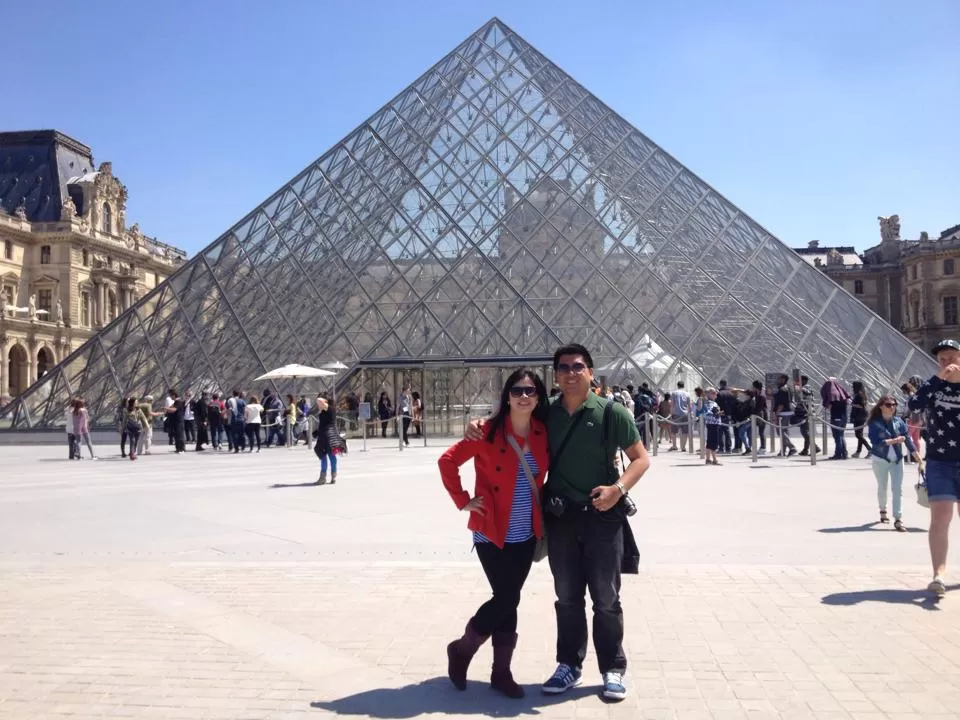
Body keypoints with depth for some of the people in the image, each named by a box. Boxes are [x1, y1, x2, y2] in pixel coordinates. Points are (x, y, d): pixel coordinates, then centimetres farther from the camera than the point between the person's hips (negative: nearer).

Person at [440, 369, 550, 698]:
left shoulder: (543, 433, 1)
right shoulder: (489, 432, -13)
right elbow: (447, 460, -10)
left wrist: (544, 508, 6)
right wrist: (463, 500, -11)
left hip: (526, 534, 4)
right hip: (492, 532, -4)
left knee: (508, 600, 10)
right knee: (507, 599, -4)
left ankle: (501, 672, 22)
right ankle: (461, 648, 19)